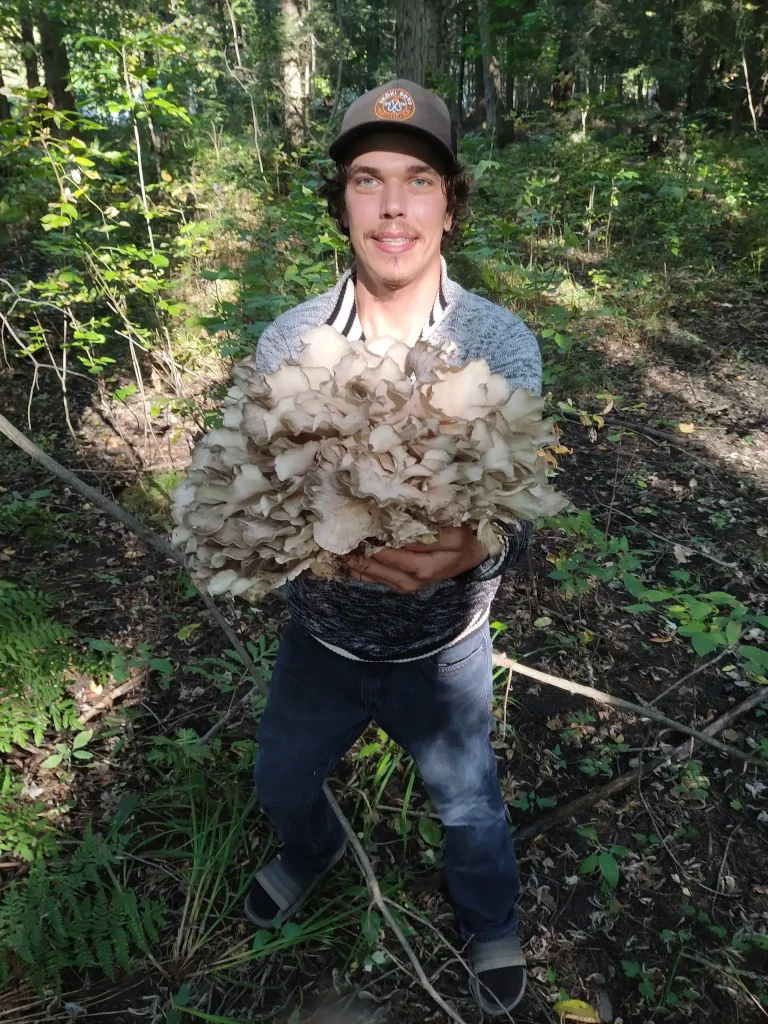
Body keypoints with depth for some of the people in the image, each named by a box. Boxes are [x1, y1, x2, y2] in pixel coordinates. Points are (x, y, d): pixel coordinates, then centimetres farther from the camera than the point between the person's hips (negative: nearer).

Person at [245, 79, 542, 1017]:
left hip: (444, 647, -1)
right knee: (281, 781, 26)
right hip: (320, 636, 2)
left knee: (467, 806, 22)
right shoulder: (286, 342, -13)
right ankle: (312, 852, 66)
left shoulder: (503, 343, -17)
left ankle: (491, 925, 59)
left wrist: (471, 551, -46)